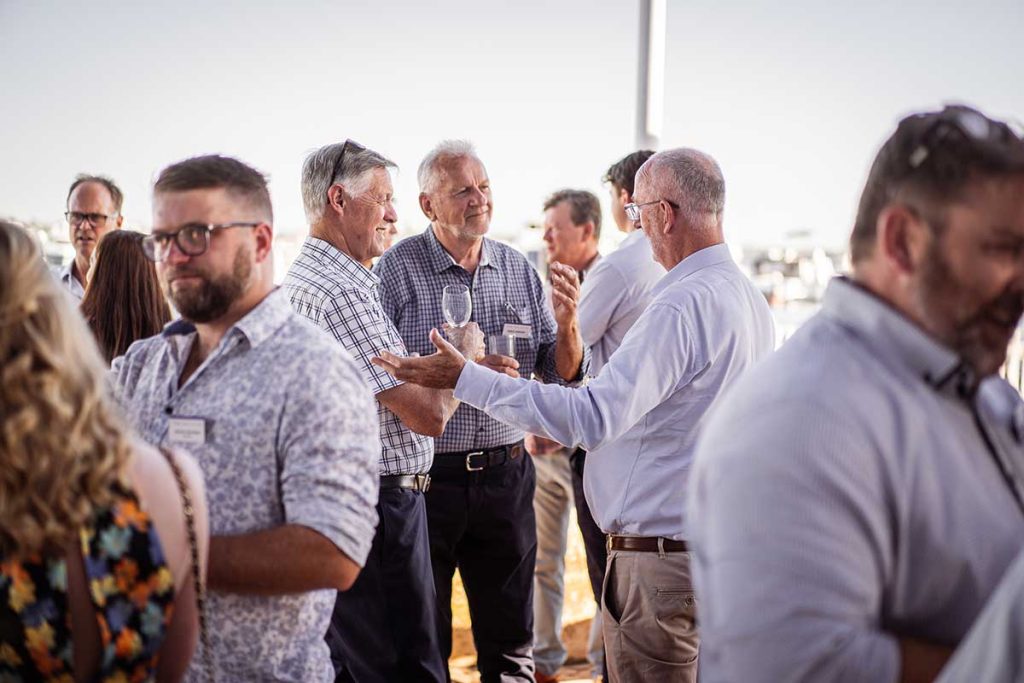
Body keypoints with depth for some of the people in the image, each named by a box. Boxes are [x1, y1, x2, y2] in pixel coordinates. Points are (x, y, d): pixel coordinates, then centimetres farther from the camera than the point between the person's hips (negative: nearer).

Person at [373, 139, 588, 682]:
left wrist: (566, 323, -12)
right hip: (426, 474, -3)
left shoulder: (518, 268, 6)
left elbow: (564, 374, 7)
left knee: (510, 639, 15)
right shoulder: (398, 268, -7)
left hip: (504, 473, 4)